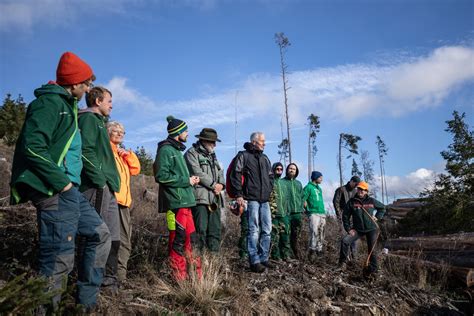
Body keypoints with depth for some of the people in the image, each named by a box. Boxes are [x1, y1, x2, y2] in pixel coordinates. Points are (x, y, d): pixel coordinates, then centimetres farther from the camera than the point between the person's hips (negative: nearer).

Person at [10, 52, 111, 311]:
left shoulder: (67, 105, 20)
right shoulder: (50, 102, -9)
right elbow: (32, 147, -21)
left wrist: (69, 181, 16)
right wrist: (60, 181, -18)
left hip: (69, 190, 10)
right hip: (54, 192, -10)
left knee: (100, 234, 15)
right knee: (59, 259, -9)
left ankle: (85, 301, 23)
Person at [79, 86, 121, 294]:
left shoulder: (99, 121, 25)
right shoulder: (89, 118, -4)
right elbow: (86, 151, -18)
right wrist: (100, 180, -19)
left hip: (107, 189, 10)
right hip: (97, 188, -10)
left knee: (113, 238, 12)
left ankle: (109, 280, 20)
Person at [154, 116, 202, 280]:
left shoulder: (177, 150, 22)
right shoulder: (166, 149, -8)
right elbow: (161, 175, -18)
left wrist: (191, 179, 10)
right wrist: (187, 181, -13)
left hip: (184, 201, 10)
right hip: (176, 202, -10)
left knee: (190, 238, 12)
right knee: (178, 239, -4)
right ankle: (180, 278, 4)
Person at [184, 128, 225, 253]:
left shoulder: (212, 155, 24)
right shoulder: (192, 153, -1)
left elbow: (220, 171, 20)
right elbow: (198, 173, -12)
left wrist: (221, 184, 0)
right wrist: (214, 185, -9)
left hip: (214, 198, 8)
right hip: (200, 197, -8)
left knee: (215, 230, 8)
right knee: (201, 229, -11)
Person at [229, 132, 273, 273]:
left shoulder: (265, 158, 20)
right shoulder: (243, 155, -2)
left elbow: (270, 176, 28)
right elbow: (235, 174, -9)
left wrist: (269, 191, 16)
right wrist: (239, 194, -13)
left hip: (265, 200, 7)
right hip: (251, 199, -7)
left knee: (267, 230, 8)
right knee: (254, 230, -6)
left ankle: (263, 258, 19)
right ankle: (254, 261, 0)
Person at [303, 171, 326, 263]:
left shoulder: (319, 188, 21)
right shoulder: (308, 187, -3)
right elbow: (303, 200, -9)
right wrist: (309, 209, -7)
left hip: (322, 214, 8)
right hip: (314, 214, -8)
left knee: (321, 234, 8)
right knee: (314, 232, -16)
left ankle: (319, 250, 16)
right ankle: (312, 251, -12)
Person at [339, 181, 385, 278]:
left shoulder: (371, 201, -2)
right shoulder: (352, 202, -5)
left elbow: (382, 208, 17)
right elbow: (345, 216, 0)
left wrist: (377, 217, 2)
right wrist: (348, 229, -7)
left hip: (371, 229, 0)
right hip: (358, 229, 0)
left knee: (371, 250, 1)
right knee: (345, 241, -19)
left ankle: (373, 269, 18)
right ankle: (343, 262, -3)